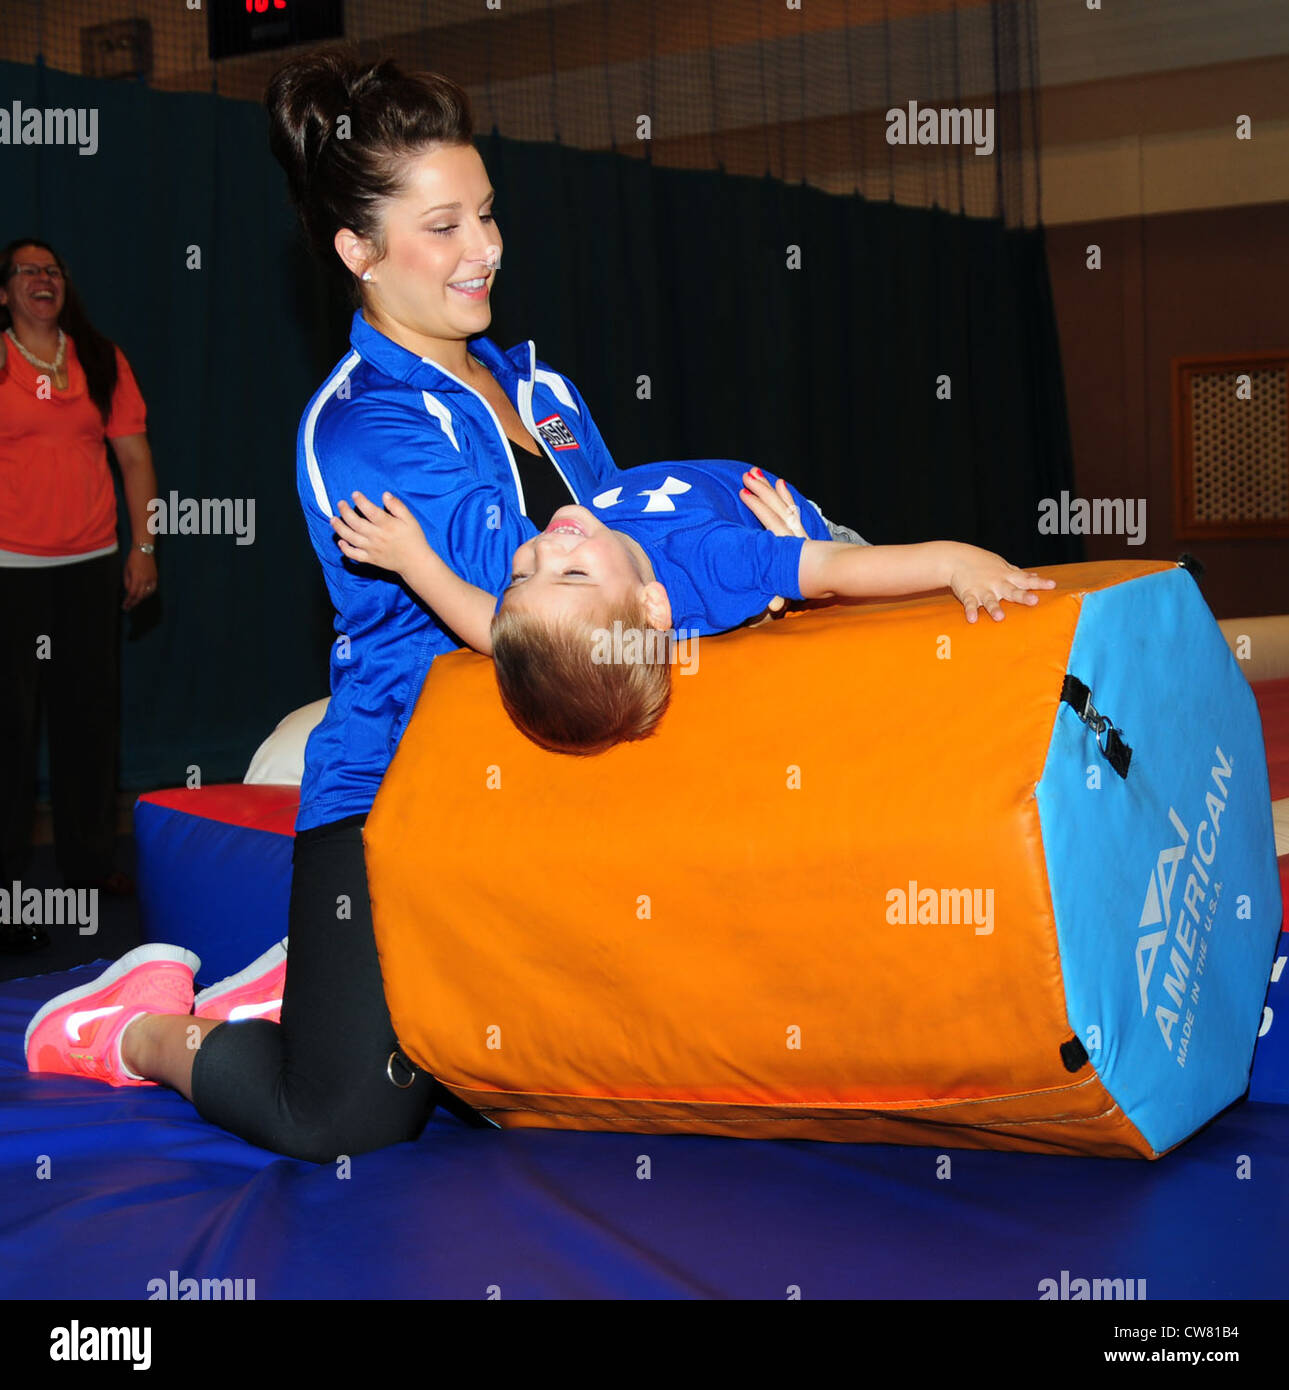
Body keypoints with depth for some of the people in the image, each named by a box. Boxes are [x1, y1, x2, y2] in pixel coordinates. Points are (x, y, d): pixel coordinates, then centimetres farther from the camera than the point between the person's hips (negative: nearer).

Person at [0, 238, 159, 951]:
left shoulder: (101, 360, 9)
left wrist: (143, 546, 6)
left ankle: (89, 863, 24)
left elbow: (135, 456, 12)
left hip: (92, 565, 4)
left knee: (90, 712, 11)